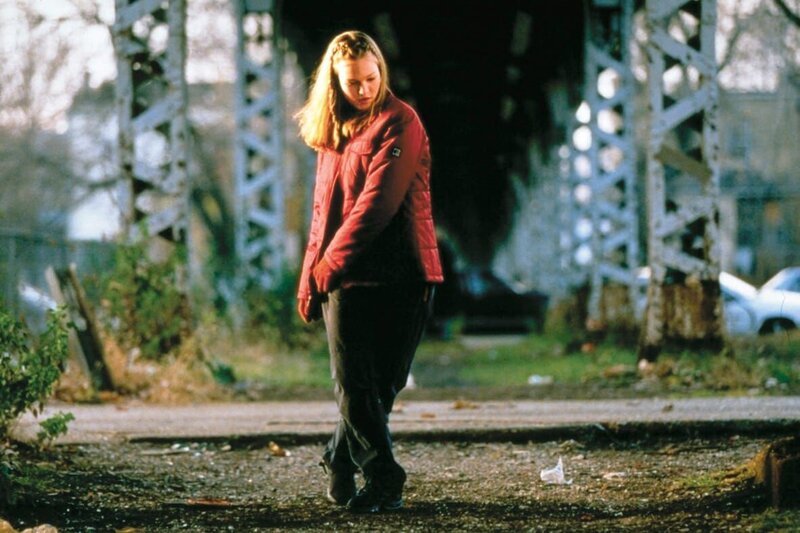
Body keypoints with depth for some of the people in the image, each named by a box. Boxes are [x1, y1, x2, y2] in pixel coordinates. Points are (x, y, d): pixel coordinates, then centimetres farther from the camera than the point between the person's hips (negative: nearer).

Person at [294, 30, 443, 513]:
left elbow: (377, 203, -12)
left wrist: (327, 267, -10)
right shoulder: (333, 133, 17)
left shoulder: (399, 122, -4)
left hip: (401, 278, -4)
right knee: (354, 384, -5)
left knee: (381, 384, 1)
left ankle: (341, 462, 21)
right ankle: (384, 480, 5)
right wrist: (312, 275, 6)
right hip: (345, 279, 4)